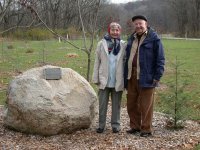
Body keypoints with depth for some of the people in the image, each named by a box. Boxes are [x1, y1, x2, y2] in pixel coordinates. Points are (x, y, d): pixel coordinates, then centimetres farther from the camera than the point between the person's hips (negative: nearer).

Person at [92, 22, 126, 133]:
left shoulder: (123, 45, 0)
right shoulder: (102, 44, 1)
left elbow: (125, 62, -1)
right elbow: (97, 61, 2)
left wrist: (125, 79, -5)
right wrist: (96, 78, -1)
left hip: (118, 81, 0)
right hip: (104, 80, 0)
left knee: (116, 104, 11)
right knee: (102, 104, 7)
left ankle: (116, 125, 21)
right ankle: (101, 125, 17)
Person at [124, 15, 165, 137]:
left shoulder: (154, 39, -5)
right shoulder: (132, 39, 16)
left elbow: (160, 59, -8)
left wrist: (157, 77, -13)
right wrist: (126, 76, 14)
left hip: (146, 77, -7)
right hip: (131, 77, 7)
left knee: (146, 105, 0)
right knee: (131, 104, 12)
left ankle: (146, 129, 11)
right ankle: (135, 127, 26)